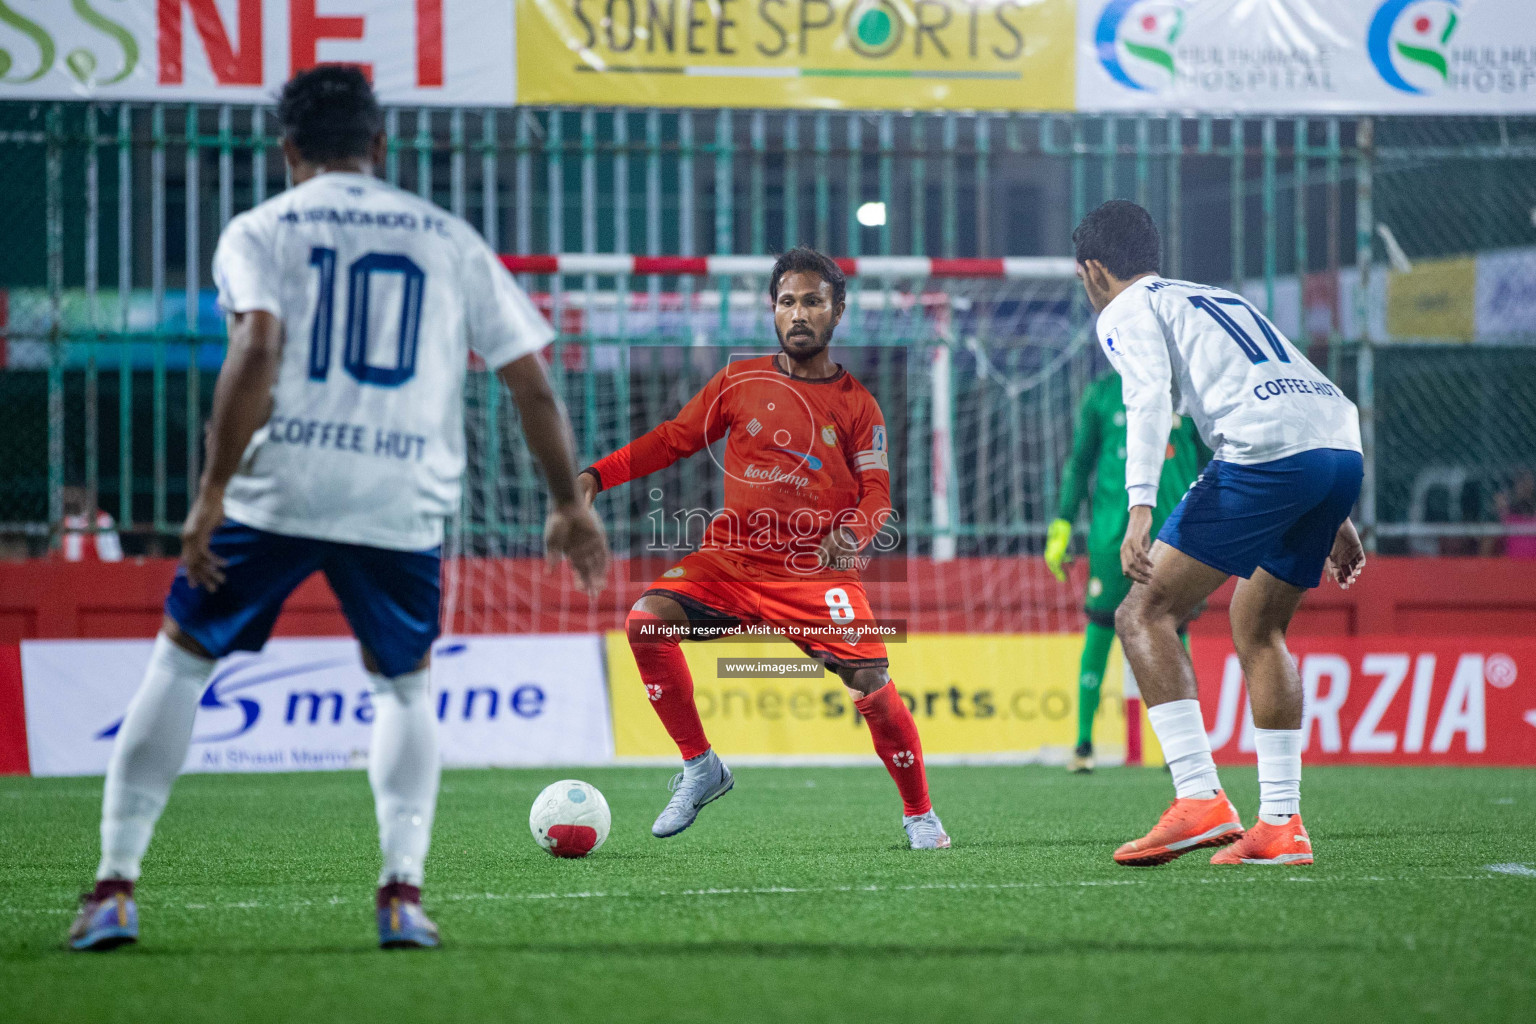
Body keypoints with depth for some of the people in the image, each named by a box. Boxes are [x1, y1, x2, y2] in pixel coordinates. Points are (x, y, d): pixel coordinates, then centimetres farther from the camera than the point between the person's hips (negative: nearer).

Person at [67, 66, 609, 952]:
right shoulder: (450, 239, 15)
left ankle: (116, 887, 8)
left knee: (179, 664, 14)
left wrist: (212, 495, -11)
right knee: (404, 686, 23)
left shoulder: (261, 230, 7)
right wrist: (569, 505, 22)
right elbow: (533, 384, 13)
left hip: (277, 490, -2)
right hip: (403, 504, 2)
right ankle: (404, 890, 5)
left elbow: (257, 354, -11)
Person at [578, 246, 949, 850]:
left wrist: (852, 533, -22)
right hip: (733, 561, 2)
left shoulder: (856, 405, 3)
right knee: (647, 620, -22)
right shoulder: (740, 380, 7)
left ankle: (919, 815, 6)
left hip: (817, 571, -2)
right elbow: (674, 439, 11)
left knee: (872, 686, -17)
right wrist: (597, 475, 1)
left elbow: (876, 492, 0)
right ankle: (700, 767, -8)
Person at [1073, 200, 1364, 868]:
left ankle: (1199, 800, -15)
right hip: (1343, 444, 8)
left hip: (1266, 451, -8)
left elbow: (1150, 397, -8)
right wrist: (1334, 518, 37)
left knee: (1144, 615, -1)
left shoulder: (1126, 313, 11)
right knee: (1258, 628, 22)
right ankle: (1282, 826, 15)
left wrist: (1140, 507, -18)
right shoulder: (1217, 299, 35)